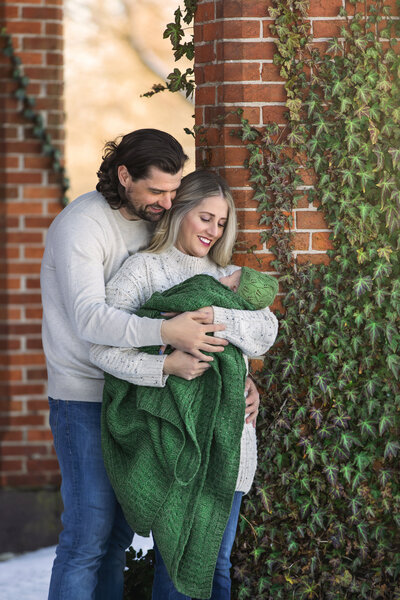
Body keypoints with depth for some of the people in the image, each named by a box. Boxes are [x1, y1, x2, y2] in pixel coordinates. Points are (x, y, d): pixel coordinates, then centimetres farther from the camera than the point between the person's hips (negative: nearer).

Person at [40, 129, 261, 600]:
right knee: (88, 534, -8)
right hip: (84, 397, -7)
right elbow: (88, 317, -31)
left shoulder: (154, 222, 6)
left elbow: (198, 312, 12)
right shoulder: (81, 225, -17)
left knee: (117, 531, 11)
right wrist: (166, 332, -44)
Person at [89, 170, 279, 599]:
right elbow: (101, 345, -11)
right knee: (174, 559, -2)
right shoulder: (144, 268, 0)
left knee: (217, 562, 10)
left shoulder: (228, 277, 17)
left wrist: (213, 316, -19)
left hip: (226, 434, 5)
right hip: (171, 435, -5)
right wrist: (165, 366, -24)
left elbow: (266, 331, -2)